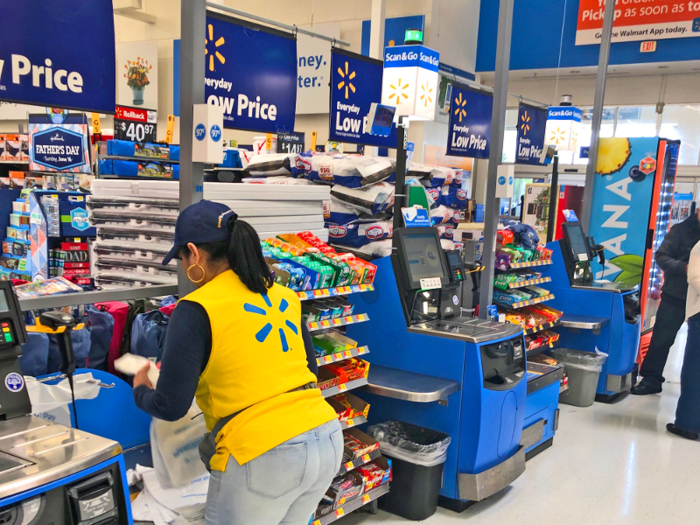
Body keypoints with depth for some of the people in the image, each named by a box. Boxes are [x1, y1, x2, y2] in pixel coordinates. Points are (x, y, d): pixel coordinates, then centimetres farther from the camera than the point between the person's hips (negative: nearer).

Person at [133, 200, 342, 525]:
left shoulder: (196, 310, -9)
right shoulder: (283, 295, 9)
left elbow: (171, 407, -7)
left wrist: (141, 391, 14)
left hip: (263, 455, -6)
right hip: (327, 440, 7)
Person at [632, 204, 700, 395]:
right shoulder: (681, 230, -4)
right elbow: (662, 256, -9)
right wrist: (684, 267, -25)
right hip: (675, 296, -2)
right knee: (661, 339, 4)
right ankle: (651, 379, 15)